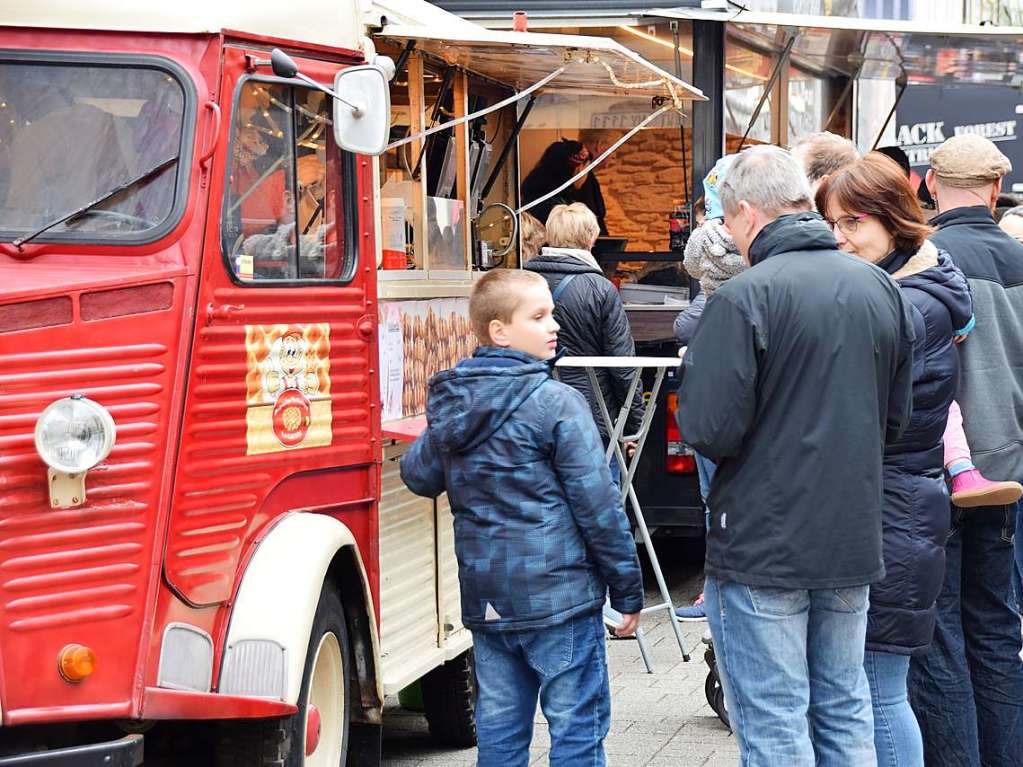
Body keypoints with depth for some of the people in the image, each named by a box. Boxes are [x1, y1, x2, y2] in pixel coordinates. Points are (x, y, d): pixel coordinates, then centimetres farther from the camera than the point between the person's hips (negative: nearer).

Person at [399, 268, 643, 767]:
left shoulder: (448, 407, 6)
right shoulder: (556, 404, -13)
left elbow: (418, 477, 22)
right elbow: (598, 506, -12)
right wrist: (627, 590, -4)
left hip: (485, 602, 7)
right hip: (558, 595, -6)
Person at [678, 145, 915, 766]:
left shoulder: (744, 298, -16)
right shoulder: (881, 288, 5)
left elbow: (711, 430, -18)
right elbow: (897, 416, 12)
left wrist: (694, 370, 2)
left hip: (763, 548, -6)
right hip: (853, 544, 6)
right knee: (846, 715, 15)